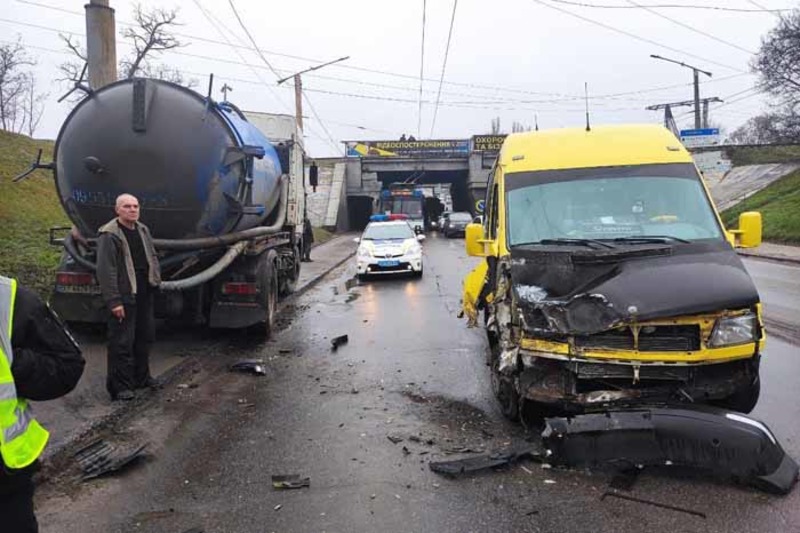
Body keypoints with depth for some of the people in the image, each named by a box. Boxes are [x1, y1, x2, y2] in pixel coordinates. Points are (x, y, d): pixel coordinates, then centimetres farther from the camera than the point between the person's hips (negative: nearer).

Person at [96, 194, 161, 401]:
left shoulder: (143, 230, 13)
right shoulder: (109, 235, -13)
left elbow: (152, 257, 23)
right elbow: (105, 270, -17)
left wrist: (156, 279, 10)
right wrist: (113, 300, -21)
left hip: (144, 294, 8)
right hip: (124, 296, -8)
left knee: (145, 336, 18)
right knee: (122, 341, -4)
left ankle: (141, 377, 34)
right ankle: (119, 386, 5)